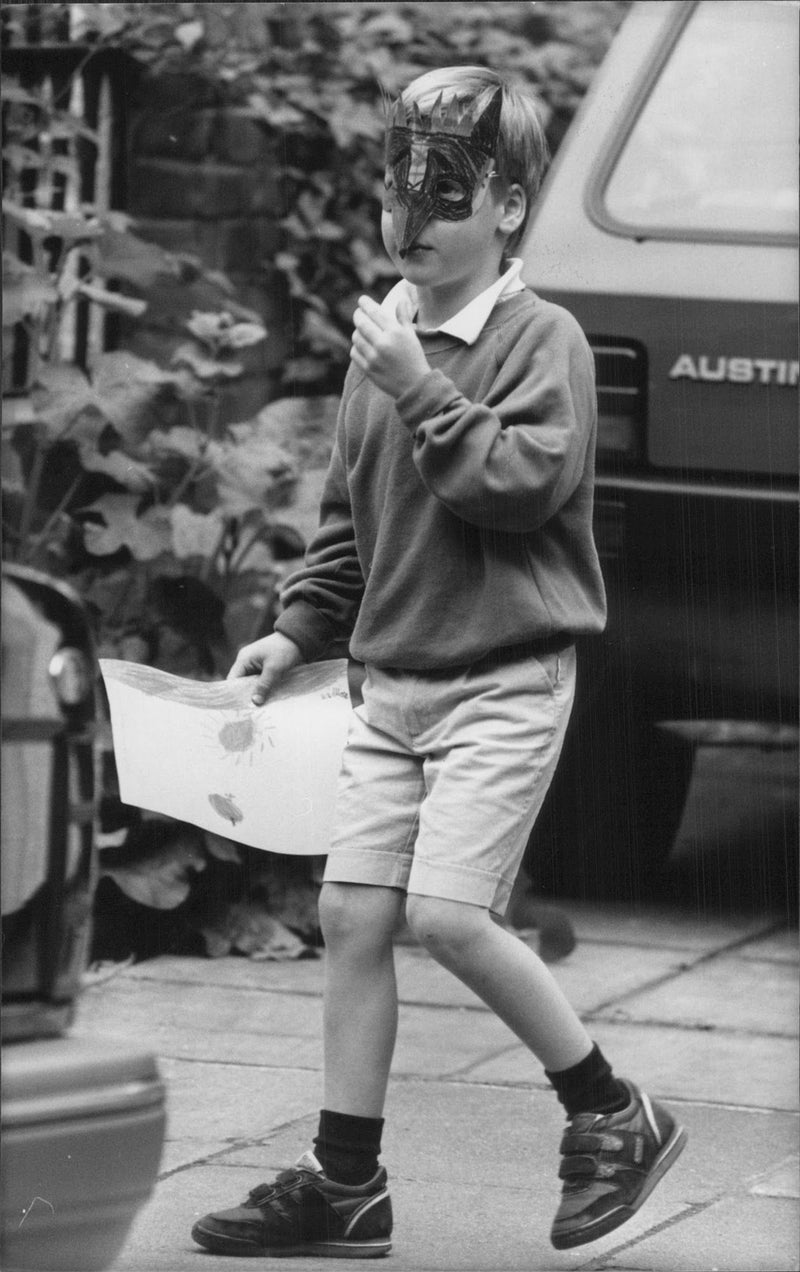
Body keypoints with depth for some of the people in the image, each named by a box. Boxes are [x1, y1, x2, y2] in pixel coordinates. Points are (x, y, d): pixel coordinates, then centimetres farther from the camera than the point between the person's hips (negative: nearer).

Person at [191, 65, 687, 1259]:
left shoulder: (541, 340, -9)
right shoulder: (385, 340, 11)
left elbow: (525, 482, -23)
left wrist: (421, 388, -22)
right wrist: (297, 631, 11)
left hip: (505, 680, -7)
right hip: (393, 681, 7)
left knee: (449, 913, -16)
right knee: (351, 912, 2)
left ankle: (616, 1117, 3)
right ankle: (345, 1186, 10)